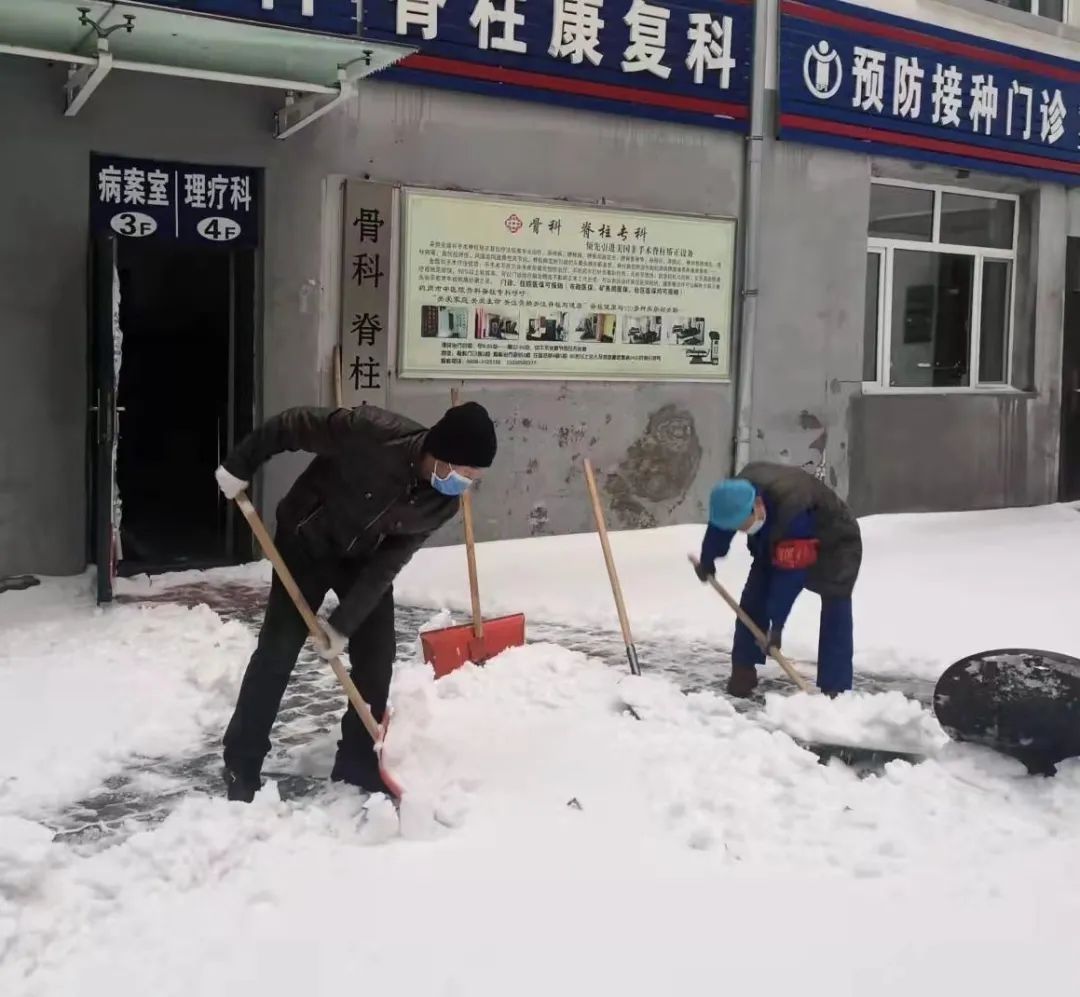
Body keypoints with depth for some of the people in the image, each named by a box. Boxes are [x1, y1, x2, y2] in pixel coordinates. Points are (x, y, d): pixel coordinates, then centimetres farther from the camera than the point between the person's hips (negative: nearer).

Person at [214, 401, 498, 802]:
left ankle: (357, 763, 14)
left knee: (376, 658, -2)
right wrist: (239, 467, -16)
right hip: (306, 544, -4)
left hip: (367, 559, 4)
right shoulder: (371, 430, -37)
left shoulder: (443, 503, -21)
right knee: (277, 651, -5)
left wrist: (343, 623, -22)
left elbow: (388, 564, -18)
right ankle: (241, 764, 8)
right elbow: (291, 425, -23)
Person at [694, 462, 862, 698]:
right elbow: (719, 523, 0)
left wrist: (776, 623, -37)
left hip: (834, 544, -6)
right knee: (753, 599, -2)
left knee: (835, 609, -20)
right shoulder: (738, 491, -25)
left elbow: (791, 572, -41)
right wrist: (707, 560, 15)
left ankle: (835, 689, -20)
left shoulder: (793, 510, -46)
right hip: (778, 543, 7)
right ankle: (743, 672, 9)